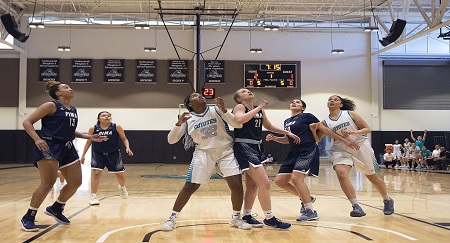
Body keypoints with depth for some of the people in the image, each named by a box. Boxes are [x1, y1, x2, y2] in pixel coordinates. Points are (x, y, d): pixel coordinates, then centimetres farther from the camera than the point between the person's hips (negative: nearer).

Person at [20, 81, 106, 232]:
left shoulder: (73, 110, 15)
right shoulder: (51, 106, -7)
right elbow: (27, 122, -10)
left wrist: (88, 137, 18)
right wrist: (37, 139, -26)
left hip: (67, 148, 8)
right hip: (49, 147, -8)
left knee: (75, 183, 7)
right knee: (48, 183, -14)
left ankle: (56, 209, 28)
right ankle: (28, 218, 1)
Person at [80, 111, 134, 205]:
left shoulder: (116, 127, -9)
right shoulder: (93, 129, -6)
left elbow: (124, 139, 0)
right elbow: (88, 142, 4)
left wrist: (127, 148, -16)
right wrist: (83, 155, 1)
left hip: (114, 154, 0)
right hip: (98, 154, 0)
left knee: (120, 174, 7)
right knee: (96, 173, -14)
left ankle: (122, 187, 41)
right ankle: (93, 196, -3)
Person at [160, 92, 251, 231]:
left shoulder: (216, 110, -4)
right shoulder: (188, 120, -1)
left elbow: (238, 125, -9)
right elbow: (171, 140, -5)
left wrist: (224, 110, -23)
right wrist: (178, 124, -22)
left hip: (226, 151, 0)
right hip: (204, 153, 0)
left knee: (237, 185, -9)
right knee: (189, 187, -5)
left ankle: (236, 218, 14)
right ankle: (172, 218, 13)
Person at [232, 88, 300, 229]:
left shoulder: (260, 110, 15)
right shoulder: (240, 107, -5)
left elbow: (269, 126, 28)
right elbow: (240, 119, -28)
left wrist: (288, 133, 27)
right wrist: (259, 107, -20)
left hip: (257, 148, 9)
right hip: (244, 147, -8)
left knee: (253, 185, 14)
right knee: (265, 183, -13)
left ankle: (247, 216, 25)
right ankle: (269, 218, -3)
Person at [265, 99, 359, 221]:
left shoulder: (307, 116, 0)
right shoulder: (287, 121, 19)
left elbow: (325, 129, -1)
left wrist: (345, 140, -2)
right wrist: (274, 138, 10)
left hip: (308, 151, -7)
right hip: (294, 153, 8)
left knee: (296, 178, -24)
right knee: (279, 181, -1)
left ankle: (311, 212, -14)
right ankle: (305, 198, 19)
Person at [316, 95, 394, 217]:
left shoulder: (350, 114, -4)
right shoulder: (325, 122, 2)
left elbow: (367, 129, -4)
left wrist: (353, 132, -21)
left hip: (360, 146, -1)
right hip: (341, 149, 1)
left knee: (373, 177, 11)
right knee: (341, 174, -27)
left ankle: (387, 200, 37)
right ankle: (356, 206, -22)